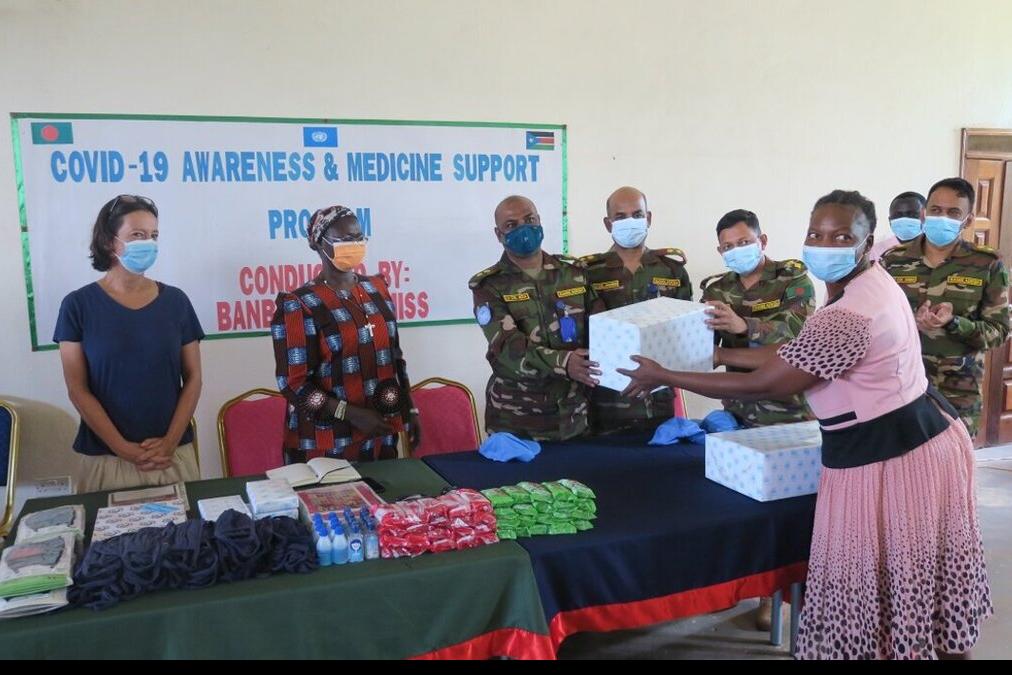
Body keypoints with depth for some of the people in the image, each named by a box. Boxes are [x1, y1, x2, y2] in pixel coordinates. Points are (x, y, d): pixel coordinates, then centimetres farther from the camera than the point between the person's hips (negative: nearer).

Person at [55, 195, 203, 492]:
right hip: (106, 458, -2)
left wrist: (170, 442, -8)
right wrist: (124, 448, -11)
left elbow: (192, 378, 3)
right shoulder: (79, 305, -2)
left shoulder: (175, 301, 3)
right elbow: (77, 390, -4)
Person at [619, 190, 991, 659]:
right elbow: (796, 355, 12)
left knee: (881, 584, 8)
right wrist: (718, 353, 13)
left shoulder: (846, 317, -28)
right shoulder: (872, 280, 6)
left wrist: (664, 377, -15)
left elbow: (762, 386, -23)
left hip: (885, 458, -10)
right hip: (921, 435, 10)